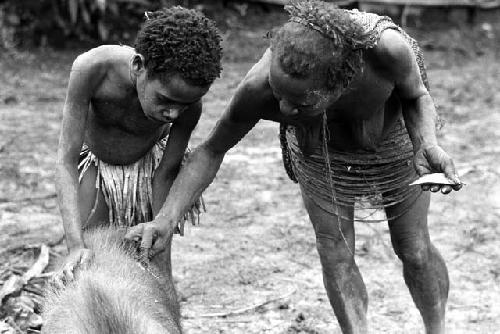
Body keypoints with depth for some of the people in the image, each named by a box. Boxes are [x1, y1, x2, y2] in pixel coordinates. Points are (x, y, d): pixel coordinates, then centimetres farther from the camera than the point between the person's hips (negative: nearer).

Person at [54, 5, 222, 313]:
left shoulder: (189, 105, -34)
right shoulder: (92, 68, -40)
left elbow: (165, 175, -19)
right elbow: (66, 161, -36)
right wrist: (76, 245, -44)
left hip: (147, 165, 0)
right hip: (93, 163, 0)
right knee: (89, 264, -5)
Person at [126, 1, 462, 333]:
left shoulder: (386, 46, -46)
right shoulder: (258, 89, -41)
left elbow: (417, 96, -21)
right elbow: (212, 150, -23)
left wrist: (429, 143, -40)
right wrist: (166, 218, -32)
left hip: (396, 137, 0)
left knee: (414, 250, 9)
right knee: (335, 253, -6)